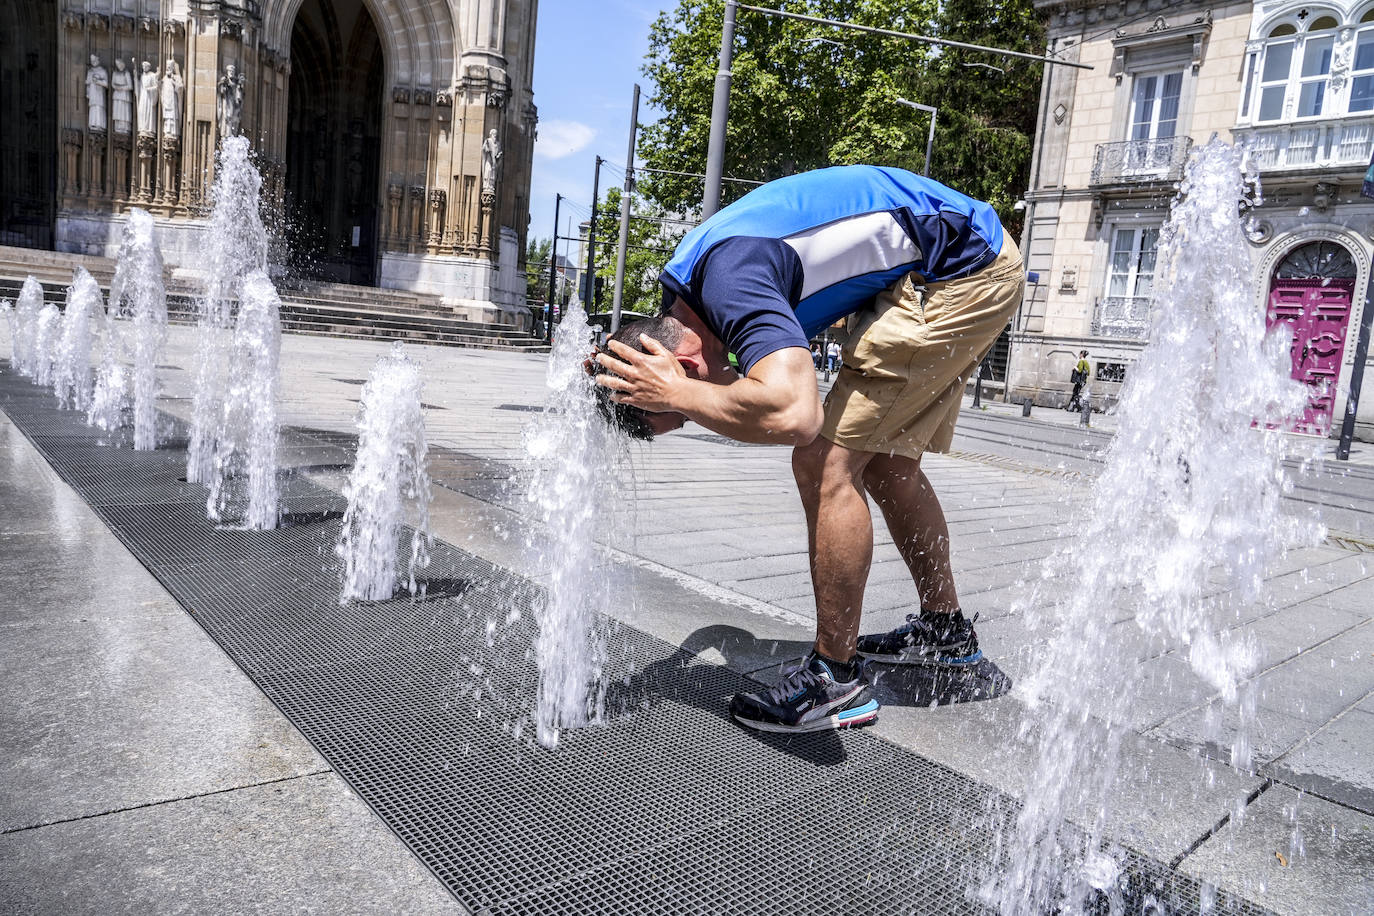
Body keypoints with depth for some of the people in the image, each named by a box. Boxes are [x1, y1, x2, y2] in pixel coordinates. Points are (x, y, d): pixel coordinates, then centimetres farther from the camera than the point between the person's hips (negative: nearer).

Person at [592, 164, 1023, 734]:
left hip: (961, 271, -10)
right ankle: (945, 629, 32)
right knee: (887, 465, 16)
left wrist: (680, 396, -28)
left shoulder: (730, 278, -28)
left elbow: (794, 415, -43)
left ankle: (835, 678, -3)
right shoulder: (697, 268, 4)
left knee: (826, 463, -13)